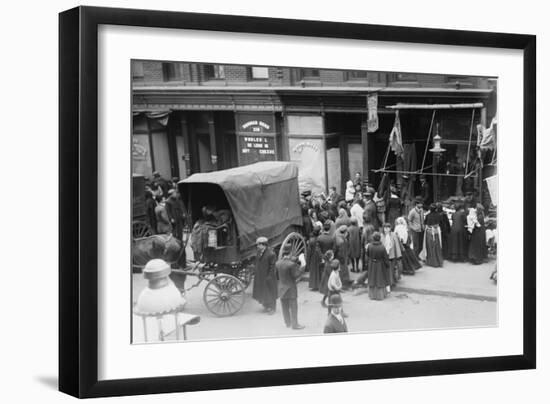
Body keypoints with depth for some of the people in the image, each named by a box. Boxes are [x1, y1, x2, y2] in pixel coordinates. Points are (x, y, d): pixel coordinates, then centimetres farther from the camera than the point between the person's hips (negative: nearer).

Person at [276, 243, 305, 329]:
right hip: (290, 288, -6)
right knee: (293, 307, 6)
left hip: (282, 288, 6)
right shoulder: (291, 264, -22)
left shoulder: (277, 263, -3)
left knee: (285, 306, 16)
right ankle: (294, 324, 12)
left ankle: (288, 323, 28)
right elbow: (296, 275, -18)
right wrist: (300, 267, -7)